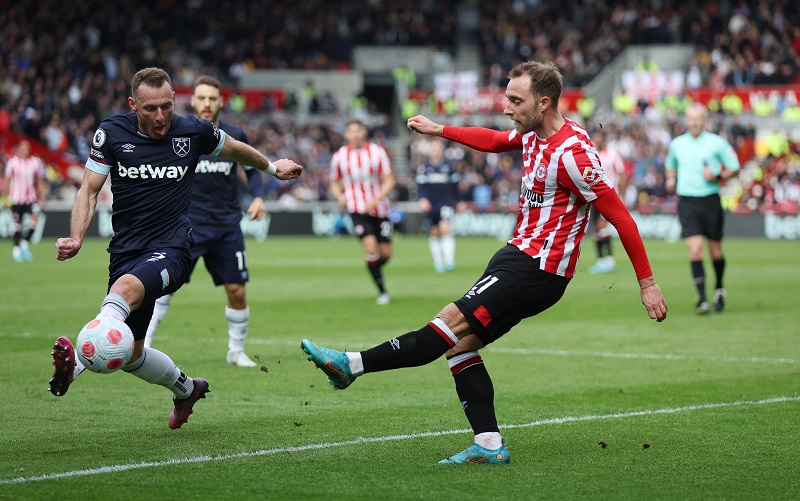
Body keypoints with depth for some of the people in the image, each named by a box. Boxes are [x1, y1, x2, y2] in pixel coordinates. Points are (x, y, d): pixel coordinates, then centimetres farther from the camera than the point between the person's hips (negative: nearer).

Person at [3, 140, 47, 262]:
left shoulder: (36, 162, 4)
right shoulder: (12, 162, 0)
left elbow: (40, 182, 10)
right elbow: (7, 181, 5)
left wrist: (42, 199, 7)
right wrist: (5, 198, 1)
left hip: (31, 198, 1)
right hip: (16, 198, -1)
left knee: (35, 219, -18)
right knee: (18, 224, 2)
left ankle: (25, 243, 0)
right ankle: (16, 248, 20)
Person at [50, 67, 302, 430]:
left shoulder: (193, 132, -1)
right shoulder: (111, 133, 0)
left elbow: (235, 149, 21)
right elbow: (90, 189, 5)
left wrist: (272, 168, 37)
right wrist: (76, 238, -12)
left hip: (171, 250, -4)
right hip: (126, 252, 4)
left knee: (126, 287, -37)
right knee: (129, 353, 8)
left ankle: (78, 359, -59)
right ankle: (186, 389, 37)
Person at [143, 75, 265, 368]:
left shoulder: (234, 136, 0)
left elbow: (252, 169, 12)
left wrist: (258, 196, -5)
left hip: (227, 227, 2)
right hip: (187, 224, -2)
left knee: (237, 291, 1)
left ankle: (236, 351, 21)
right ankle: (142, 345, -2)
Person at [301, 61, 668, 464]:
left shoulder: (572, 153, -20)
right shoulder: (533, 135, 7)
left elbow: (620, 216, -18)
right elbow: (495, 141, 32)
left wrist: (647, 283, -17)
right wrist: (440, 130, 31)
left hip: (539, 269, -10)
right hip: (519, 255, 10)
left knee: (453, 322, -12)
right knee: (461, 341, 3)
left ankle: (352, 365, -9)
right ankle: (489, 444, 3)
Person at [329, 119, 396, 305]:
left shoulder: (377, 151, -5)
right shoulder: (339, 156, -2)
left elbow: (389, 180, -5)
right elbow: (334, 183, 11)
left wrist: (376, 199, -19)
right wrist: (340, 196, -10)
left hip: (379, 208, 2)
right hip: (357, 209, -2)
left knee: (386, 253, 3)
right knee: (371, 248, -20)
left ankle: (374, 269, 39)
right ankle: (382, 291, -8)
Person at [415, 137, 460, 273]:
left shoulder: (448, 165, 4)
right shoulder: (424, 167, 3)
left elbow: (455, 184, 13)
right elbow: (420, 186, -2)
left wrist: (455, 202, 16)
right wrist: (423, 199, -18)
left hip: (446, 202, -1)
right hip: (430, 205, 1)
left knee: (445, 227, -20)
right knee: (434, 233, 6)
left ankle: (449, 260, -20)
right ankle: (438, 262, 18)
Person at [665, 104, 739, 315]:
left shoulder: (717, 143, -2)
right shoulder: (676, 144, 7)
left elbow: (734, 168, 4)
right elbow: (670, 165, 26)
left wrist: (717, 176, -14)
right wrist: (671, 180, 5)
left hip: (710, 200, -1)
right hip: (687, 202, 1)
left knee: (715, 251, 9)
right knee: (695, 249, -14)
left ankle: (719, 288, 36)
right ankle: (702, 299, -13)